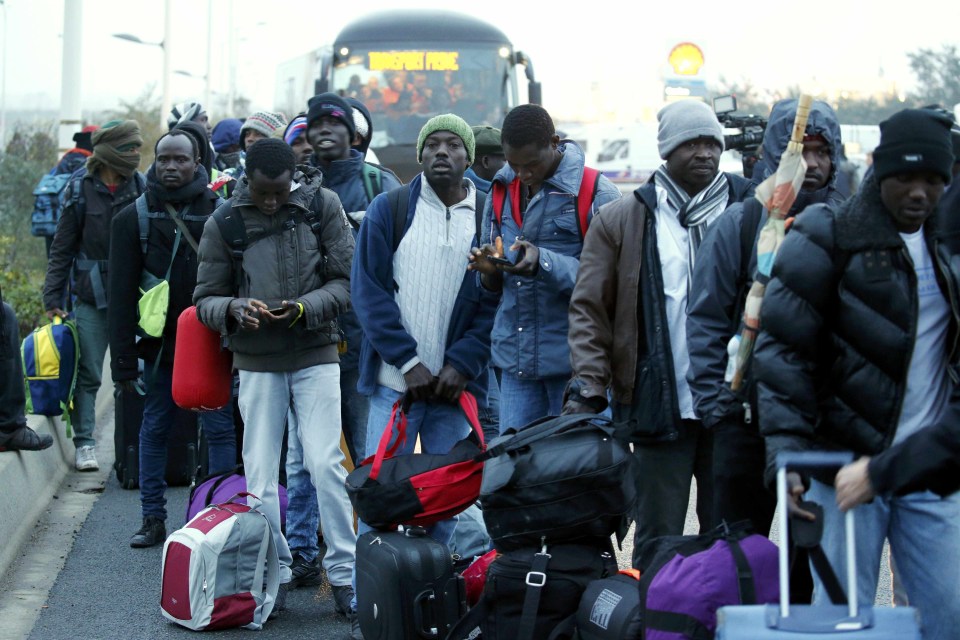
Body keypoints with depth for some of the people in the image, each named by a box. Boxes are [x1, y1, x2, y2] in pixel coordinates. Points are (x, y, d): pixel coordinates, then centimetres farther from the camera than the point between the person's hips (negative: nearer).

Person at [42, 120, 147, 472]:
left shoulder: (142, 188, 2)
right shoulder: (80, 190, -1)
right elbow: (62, 249, 3)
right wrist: (53, 298, -2)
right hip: (92, 297, -1)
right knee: (88, 374, 1)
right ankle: (85, 443, 9)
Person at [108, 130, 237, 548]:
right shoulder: (134, 218, 4)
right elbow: (121, 294, 3)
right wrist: (124, 359, -2)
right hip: (159, 344, 1)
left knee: (220, 429, -2)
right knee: (154, 430, 7)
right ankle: (153, 519, 14)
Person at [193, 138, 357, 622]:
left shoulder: (322, 205, -3)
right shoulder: (223, 223, 0)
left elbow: (347, 279, -3)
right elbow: (205, 299, 3)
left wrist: (306, 307, -20)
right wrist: (234, 308, -20)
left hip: (315, 355, -1)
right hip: (256, 363, 2)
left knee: (325, 464, -9)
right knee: (259, 477, 2)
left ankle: (344, 573, 2)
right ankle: (274, 575, 14)